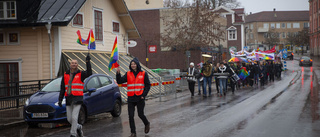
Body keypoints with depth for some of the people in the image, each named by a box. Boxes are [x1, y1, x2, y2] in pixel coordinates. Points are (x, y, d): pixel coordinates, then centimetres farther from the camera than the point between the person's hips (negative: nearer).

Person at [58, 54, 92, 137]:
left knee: (74, 117, -10)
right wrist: (60, 100, 6)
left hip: (77, 99, -4)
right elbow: (62, 89, 13)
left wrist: (88, 62, -26)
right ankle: (78, 127, 34)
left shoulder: (80, 74, 2)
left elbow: (89, 73, -20)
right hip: (68, 99, 4)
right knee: (69, 119, 8)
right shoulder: (65, 75, 11)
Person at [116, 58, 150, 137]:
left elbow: (148, 85, 5)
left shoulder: (143, 74, 3)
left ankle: (147, 124, 34)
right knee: (131, 116, -1)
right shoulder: (128, 74, 7)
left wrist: (144, 95, -6)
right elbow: (119, 81, -2)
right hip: (131, 98, 2)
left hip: (140, 98, -2)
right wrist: (118, 73, -18)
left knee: (140, 114, 2)